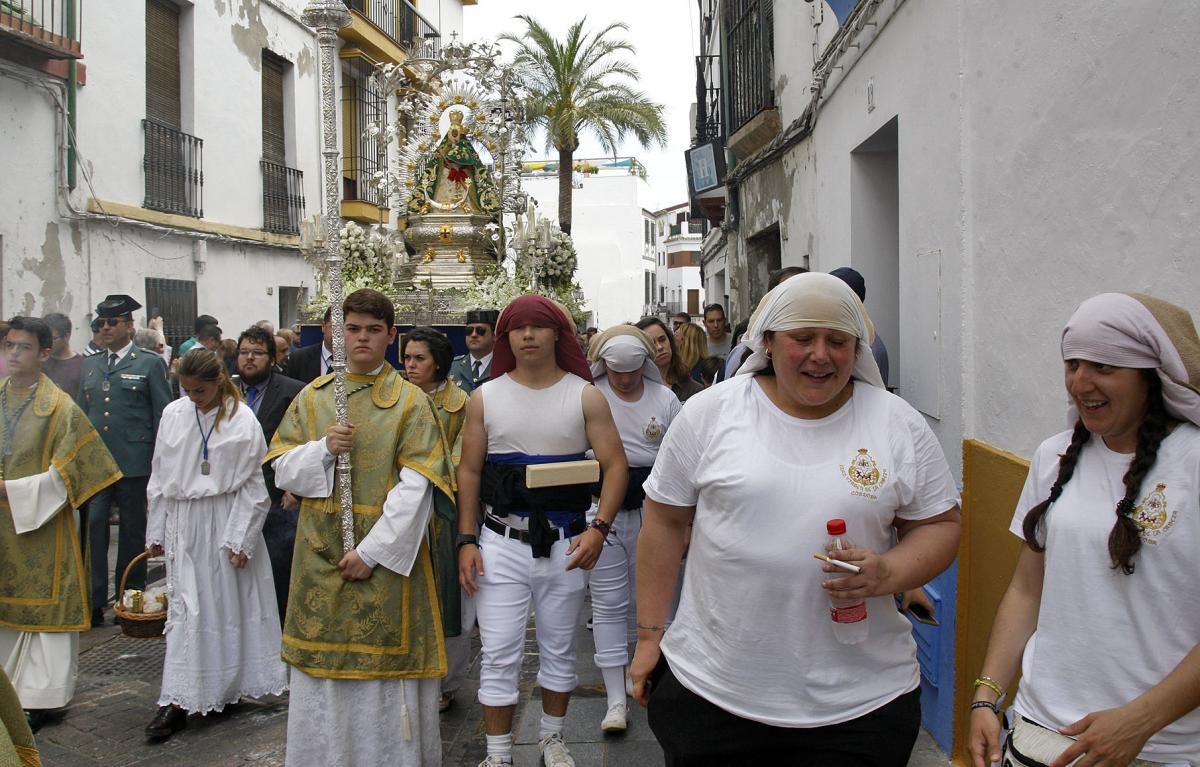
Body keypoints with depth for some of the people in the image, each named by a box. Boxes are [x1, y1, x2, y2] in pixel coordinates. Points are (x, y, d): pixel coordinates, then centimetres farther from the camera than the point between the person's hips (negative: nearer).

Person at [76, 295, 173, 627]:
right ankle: (93, 600, 4)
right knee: (92, 525, -2)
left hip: (133, 460, -3)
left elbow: (162, 415, -2)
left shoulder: (150, 363, 0)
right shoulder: (89, 365, 14)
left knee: (132, 529, 7)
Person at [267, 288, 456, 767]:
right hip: (322, 553, 3)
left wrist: (373, 550, -15)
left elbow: (416, 488, -9)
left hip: (387, 555, -3)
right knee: (324, 661, 9)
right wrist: (323, 450, -12)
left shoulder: (410, 402, -3)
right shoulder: (312, 398, 9)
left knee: (384, 665, 1)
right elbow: (283, 471, 8)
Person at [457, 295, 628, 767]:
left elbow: (615, 465, -4)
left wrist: (599, 528, -16)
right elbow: (469, 471, 5)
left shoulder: (585, 396, -2)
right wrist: (466, 541, -1)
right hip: (501, 544, 0)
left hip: (565, 544, 0)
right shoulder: (485, 398, 2)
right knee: (499, 656, 1)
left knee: (558, 650, 14)